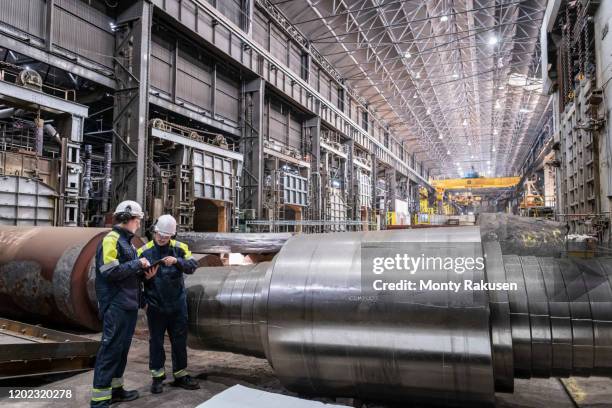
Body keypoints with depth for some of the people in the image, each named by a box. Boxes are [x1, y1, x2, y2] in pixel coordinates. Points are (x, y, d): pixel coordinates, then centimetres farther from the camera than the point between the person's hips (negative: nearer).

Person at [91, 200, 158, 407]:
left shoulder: (127, 241, 17)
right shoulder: (111, 239, -12)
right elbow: (110, 271, -23)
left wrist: (144, 274, 5)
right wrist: (137, 264, -14)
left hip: (129, 305, 10)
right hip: (115, 306, -10)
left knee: (122, 348, 16)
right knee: (110, 350, -6)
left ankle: (115, 389, 27)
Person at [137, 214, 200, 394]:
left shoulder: (180, 248, -2)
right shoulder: (144, 251, -4)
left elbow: (192, 266, -13)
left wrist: (177, 261, -29)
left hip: (177, 304, 1)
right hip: (155, 305, -1)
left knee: (179, 340, 10)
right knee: (156, 341, 10)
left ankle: (180, 375, 24)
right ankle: (157, 376, 25)